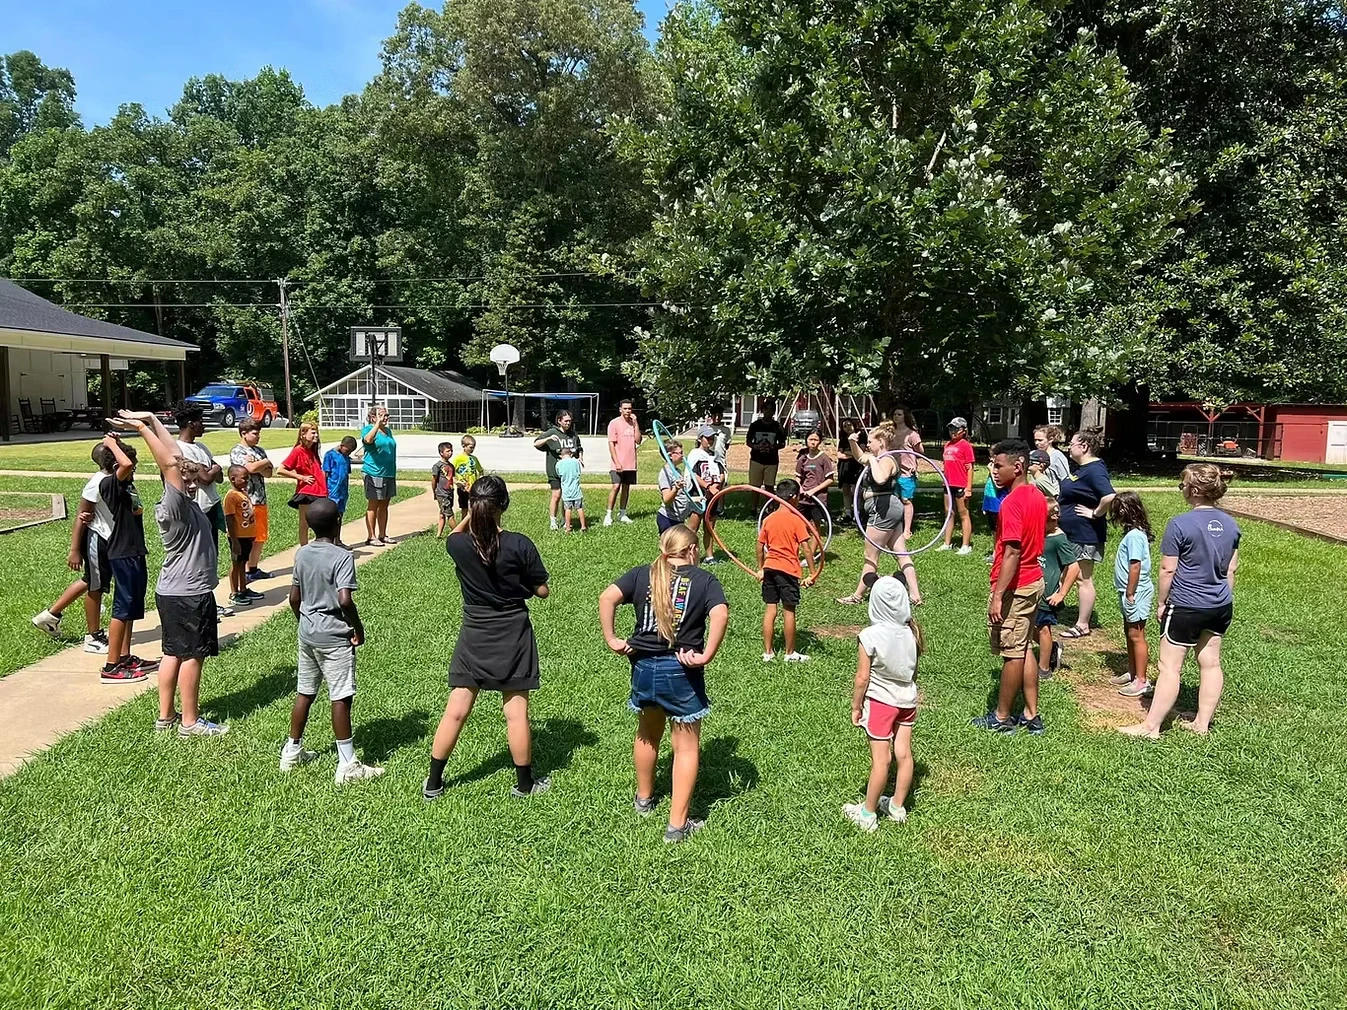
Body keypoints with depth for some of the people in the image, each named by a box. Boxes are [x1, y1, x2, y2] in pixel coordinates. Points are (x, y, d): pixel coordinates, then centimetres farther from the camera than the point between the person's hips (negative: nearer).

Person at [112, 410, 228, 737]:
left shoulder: (185, 503, 5)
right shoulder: (173, 507, -18)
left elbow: (177, 455, 10)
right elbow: (171, 463, -28)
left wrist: (152, 420, 12)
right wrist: (144, 427, -24)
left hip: (173, 592, 9)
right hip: (188, 594, -9)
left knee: (174, 653, 14)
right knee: (193, 655, 0)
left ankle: (166, 716, 24)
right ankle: (190, 722, 9)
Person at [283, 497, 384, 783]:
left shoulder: (302, 554, 5)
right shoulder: (342, 557, -16)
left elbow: (294, 598, 10)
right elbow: (345, 600, -25)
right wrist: (358, 628, -11)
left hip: (307, 634, 7)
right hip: (335, 638, -7)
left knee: (304, 693, 18)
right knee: (341, 697, -3)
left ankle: (292, 752, 31)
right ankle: (347, 765, 1)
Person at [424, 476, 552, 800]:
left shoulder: (457, 545, -10)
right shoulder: (519, 545, -16)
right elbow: (542, 591, -6)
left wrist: (471, 514, 13)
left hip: (473, 637, 2)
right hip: (512, 636, -2)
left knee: (456, 711, 10)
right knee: (516, 712, 7)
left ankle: (433, 783, 21)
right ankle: (525, 783, 21)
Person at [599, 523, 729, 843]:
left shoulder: (642, 574, 4)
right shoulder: (704, 580, -4)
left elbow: (607, 597, -11)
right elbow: (720, 615, -22)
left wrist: (611, 639, -6)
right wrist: (706, 656, -18)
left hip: (644, 666, 4)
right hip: (681, 672, -4)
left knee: (647, 735, 26)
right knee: (686, 746, 9)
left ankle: (644, 799, 45)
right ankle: (677, 825, 11)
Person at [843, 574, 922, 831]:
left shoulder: (870, 637, -21)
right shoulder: (912, 632, -5)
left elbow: (862, 678, -16)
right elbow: (914, 670, 8)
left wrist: (855, 707, -3)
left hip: (880, 702, -5)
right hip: (907, 701, 5)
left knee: (881, 760, 0)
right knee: (904, 754, 12)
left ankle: (868, 814, 14)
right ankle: (897, 806, 27)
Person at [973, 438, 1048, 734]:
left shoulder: (1011, 502, -21)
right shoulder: (1038, 497, 8)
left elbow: (1012, 553, -24)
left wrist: (997, 596, -22)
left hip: (1014, 587, -9)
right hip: (1034, 580, 9)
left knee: (1012, 653, 2)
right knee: (1024, 649, 16)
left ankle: (1001, 718, 14)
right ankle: (1031, 715, 21)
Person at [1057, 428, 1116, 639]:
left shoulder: (1094, 470, -21)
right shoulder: (1082, 467, 11)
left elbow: (1109, 497, -35)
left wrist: (1095, 514, -22)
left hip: (1085, 534, -10)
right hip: (1074, 532, 10)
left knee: (1083, 579, 0)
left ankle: (1082, 625, 10)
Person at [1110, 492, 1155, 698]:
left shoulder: (1134, 536, -20)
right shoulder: (1134, 533, 10)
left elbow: (1135, 567, -23)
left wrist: (1130, 594, -19)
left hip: (1136, 594, -10)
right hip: (1130, 593, 10)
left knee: (1136, 636, -3)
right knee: (1130, 634, 18)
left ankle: (1142, 681, 4)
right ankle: (1132, 674, 30)